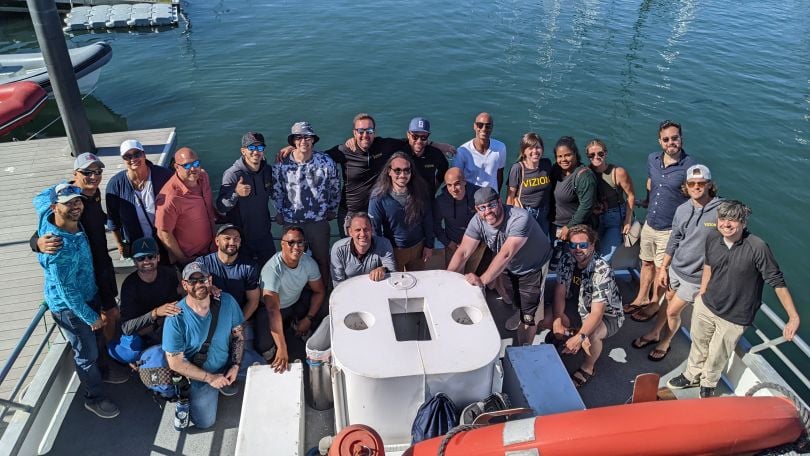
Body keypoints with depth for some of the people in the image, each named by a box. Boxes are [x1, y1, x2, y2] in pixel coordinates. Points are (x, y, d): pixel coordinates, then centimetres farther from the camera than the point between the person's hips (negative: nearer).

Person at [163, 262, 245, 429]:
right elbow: (175, 362, -19)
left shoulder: (227, 301, -15)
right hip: (198, 373, -3)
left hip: (228, 361, 3)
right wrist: (210, 378, -18)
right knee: (204, 422, -8)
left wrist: (235, 365, -13)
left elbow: (238, 334, -3)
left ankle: (225, 381, 17)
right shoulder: (176, 318, -25)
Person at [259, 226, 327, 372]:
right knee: (265, 346, -26)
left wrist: (308, 319, -12)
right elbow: (273, 310, -41)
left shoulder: (309, 263, -18)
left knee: (327, 312, -15)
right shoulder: (272, 269, -35)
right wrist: (282, 348, -46)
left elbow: (319, 291, -1)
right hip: (274, 309, -5)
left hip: (297, 302, 5)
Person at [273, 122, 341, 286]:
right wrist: (280, 212, 11)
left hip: (319, 221, 0)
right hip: (291, 221, 0)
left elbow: (335, 188, 7)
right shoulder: (282, 164, -6)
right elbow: (276, 190, 8)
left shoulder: (326, 161, -6)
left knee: (322, 259, 10)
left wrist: (332, 210, 11)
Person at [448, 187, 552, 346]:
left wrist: (483, 280, -49)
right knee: (515, 302, 23)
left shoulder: (520, 218, -37)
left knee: (528, 316, -5)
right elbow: (463, 252, -22)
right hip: (509, 267, 5)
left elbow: (506, 254, -44)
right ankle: (519, 315, 56)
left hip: (533, 266, -5)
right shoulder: (477, 222, -20)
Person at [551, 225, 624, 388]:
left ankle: (588, 367, -3)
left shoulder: (602, 270, -32)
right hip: (580, 306, 6)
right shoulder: (566, 260, -15)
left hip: (607, 314, -6)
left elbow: (597, 312, -35)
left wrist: (580, 337, -46)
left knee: (591, 335, -36)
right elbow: (560, 292, -10)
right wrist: (557, 322, -23)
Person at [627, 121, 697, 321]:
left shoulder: (690, 166, -19)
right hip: (649, 224, 5)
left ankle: (654, 303, 32)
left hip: (670, 230, -5)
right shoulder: (652, 159, -2)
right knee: (646, 263, 20)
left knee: (661, 269, 12)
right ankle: (641, 298, 39)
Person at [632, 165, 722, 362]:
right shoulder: (682, 210, -2)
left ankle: (665, 343, 33)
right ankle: (654, 334, 43)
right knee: (667, 303, 20)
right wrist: (663, 268, 10)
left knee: (673, 311, 6)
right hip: (675, 268, 4)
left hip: (697, 276, -4)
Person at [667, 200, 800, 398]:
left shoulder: (757, 248, -26)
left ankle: (708, 384, 45)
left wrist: (794, 317, -21)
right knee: (698, 344, 24)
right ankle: (692, 375, 51)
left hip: (734, 318, -4)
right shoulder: (713, 239, -11)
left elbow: (778, 283, -20)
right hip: (705, 305, 4)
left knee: (717, 356, 15)